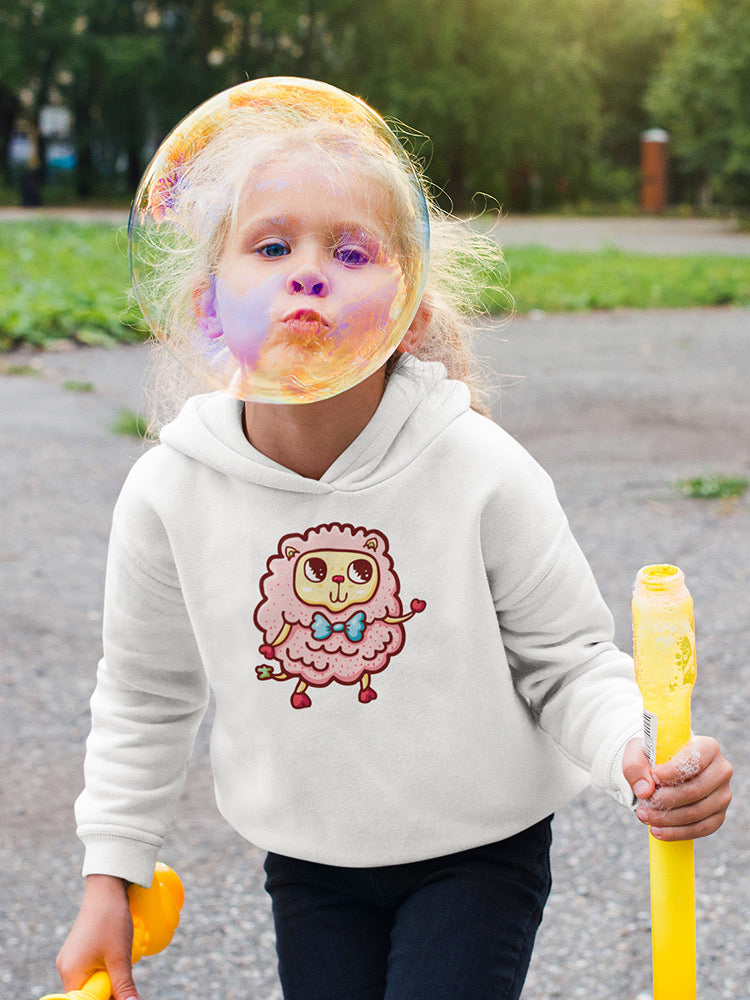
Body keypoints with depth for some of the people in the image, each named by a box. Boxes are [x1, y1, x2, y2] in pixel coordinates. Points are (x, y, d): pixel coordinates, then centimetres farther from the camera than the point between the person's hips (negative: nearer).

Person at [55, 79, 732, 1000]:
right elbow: (147, 694, 3)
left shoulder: (482, 474, -20)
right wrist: (109, 875, 3)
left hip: (478, 854, -2)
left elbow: (567, 663, -9)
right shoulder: (171, 494, -14)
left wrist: (639, 757, -29)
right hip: (309, 864, 2)